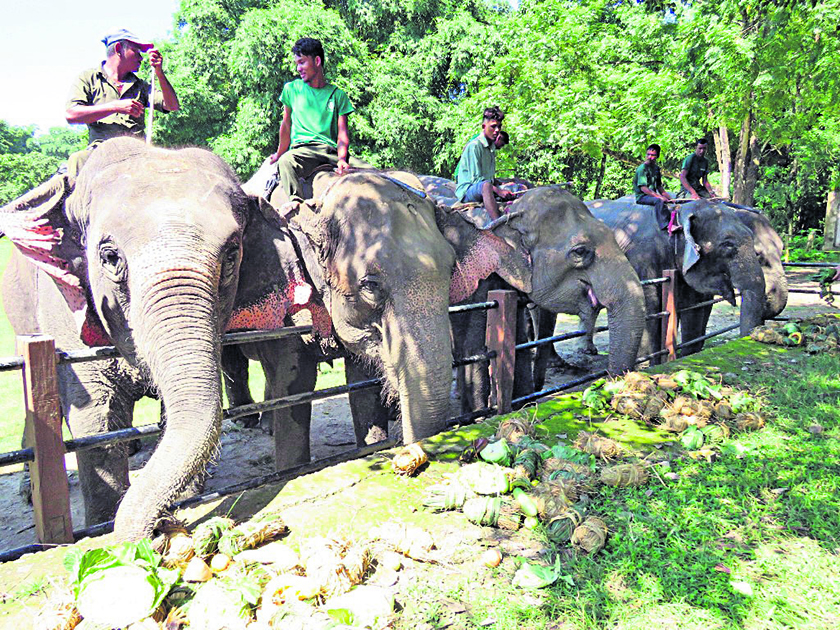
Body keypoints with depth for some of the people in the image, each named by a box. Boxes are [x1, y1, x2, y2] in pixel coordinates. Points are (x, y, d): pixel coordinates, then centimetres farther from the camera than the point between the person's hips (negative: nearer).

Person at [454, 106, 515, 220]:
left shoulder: (492, 147, 17)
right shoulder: (474, 146, -11)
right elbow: (476, 179, -18)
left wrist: (501, 187, 6)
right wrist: (498, 191, -24)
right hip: (467, 191, -10)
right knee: (486, 185, -40)